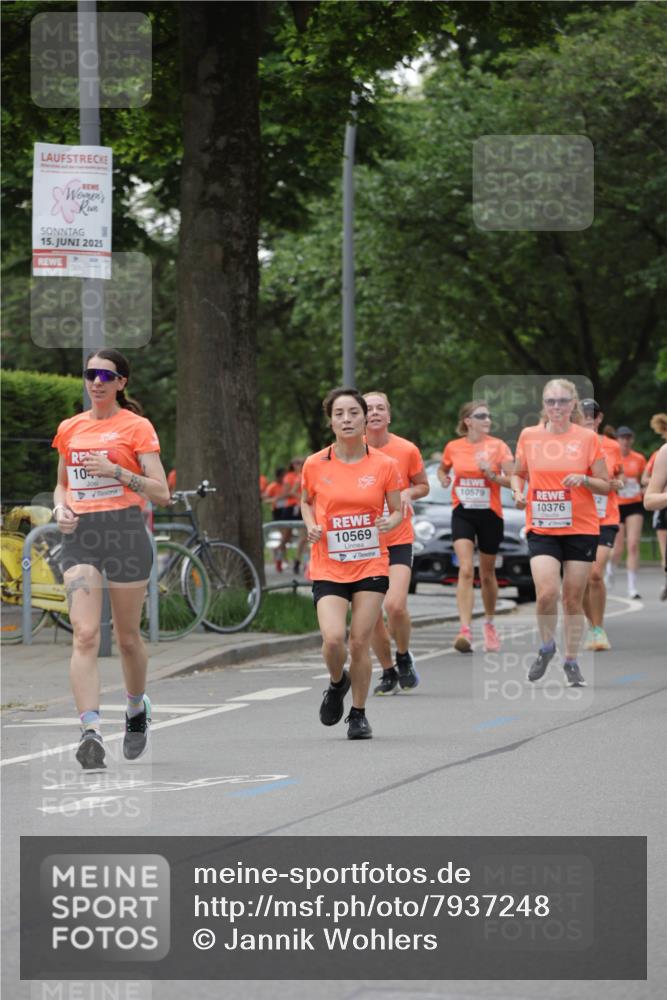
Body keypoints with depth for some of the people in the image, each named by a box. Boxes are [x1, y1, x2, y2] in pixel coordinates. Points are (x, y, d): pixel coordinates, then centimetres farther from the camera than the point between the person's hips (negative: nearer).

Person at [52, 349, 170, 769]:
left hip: (126, 533, -3)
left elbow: (161, 493, -5)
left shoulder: (137, 427, -1)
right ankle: (91, 730, -21)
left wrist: (116, 471, -16)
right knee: (85, 634, -13)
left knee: (127, 636, 8)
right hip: (80, 534, 3)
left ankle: (137, 707, 36)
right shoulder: (69, 428, 13)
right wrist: (61, 506, 4)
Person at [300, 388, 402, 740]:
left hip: (371, 564, 0)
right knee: (333, 638, -17)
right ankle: (337, 683, 17)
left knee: (360, 643, -2)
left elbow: (397, 510, 8)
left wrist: (390, 522, -15)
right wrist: (311, 525, -3)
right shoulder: (315, 465, -1)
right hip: (328, 567, 0)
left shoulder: (383, 465, -2)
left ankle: (358, 714, 17)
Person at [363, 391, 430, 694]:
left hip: (398, 540, -2)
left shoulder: (407, 450, -4)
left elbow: (423, 485, 11)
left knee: (395, 605, -19)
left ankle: (404, 656, 10)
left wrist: (409, 493, -11)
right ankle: (388, 672, 21)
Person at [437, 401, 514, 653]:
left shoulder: (498, 446, -6)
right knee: (466, 570, -17)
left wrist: (492, 475, -25)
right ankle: (465, 630, -25)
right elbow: (442, 469, 20)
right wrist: (444, 479, -1)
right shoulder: (453, 447, 0)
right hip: (463, 514, 0)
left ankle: (489, 623, 36)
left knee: (487, 573, 13)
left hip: (490, 514, 0)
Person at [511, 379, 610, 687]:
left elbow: (605, 485, 3)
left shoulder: (587, 437, -1)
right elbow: (518, 473, 17)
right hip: (541, 529, 0)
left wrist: (584, 479, -17)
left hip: (581, 528, 0)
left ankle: (571, 662, 19)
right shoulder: (528, 436, 3)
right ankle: (546, 647, 11)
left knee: (573, 598, 3)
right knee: (547, 593, -16)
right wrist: (518, 492, -3)